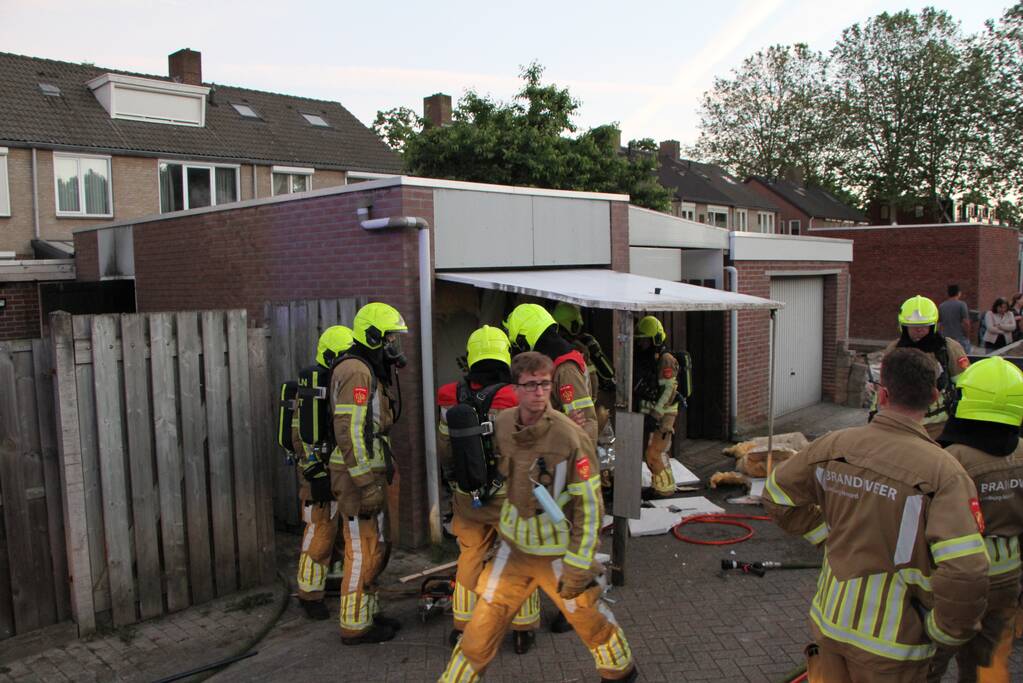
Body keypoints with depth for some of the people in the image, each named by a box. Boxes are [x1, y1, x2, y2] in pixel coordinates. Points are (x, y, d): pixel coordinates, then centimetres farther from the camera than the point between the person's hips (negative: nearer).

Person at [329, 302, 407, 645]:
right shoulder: (356, 372, -17)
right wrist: (367, 485, -24)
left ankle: (368, 613, 29)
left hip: (370, 474, 10)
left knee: (375, 548, 18)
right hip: (359, 476, -10)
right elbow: (350, 431, -24)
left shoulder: (371, 371, 17)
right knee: (363, 551, -2)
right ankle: (355, 626, 9)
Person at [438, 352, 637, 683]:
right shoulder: (501, 425, -7)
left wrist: (578, 565, -15)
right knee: (483, 626, 5)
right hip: (514, 547, 3)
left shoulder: (570, 437, -20)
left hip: (558, 552, -3)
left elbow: (589, 505, -16)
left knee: (588, 618, 15)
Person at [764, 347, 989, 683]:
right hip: (891, 641, -3)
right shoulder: (942, 472, -22)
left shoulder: (834, 445, -9)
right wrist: (944, 631, -11)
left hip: (829, 617, 4)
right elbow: (965, 573, -27)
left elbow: (777, 494, 2)